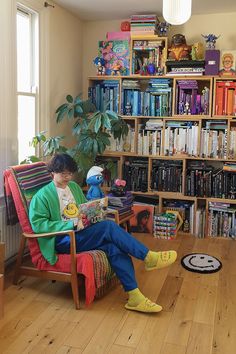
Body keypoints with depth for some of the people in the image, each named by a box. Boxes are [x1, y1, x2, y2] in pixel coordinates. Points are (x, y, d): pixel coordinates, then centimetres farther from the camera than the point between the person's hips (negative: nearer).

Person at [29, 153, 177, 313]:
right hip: (63, 241, -6)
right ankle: (149, 257, -18)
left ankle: (135, 297, -22)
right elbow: (37, 224, -13)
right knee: (109, 226, -27)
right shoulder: (42, 196, -2)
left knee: (114, 247, -24)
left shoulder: (74, 186, 18)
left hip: (80, 234, 6)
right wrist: (71, 224, -21)